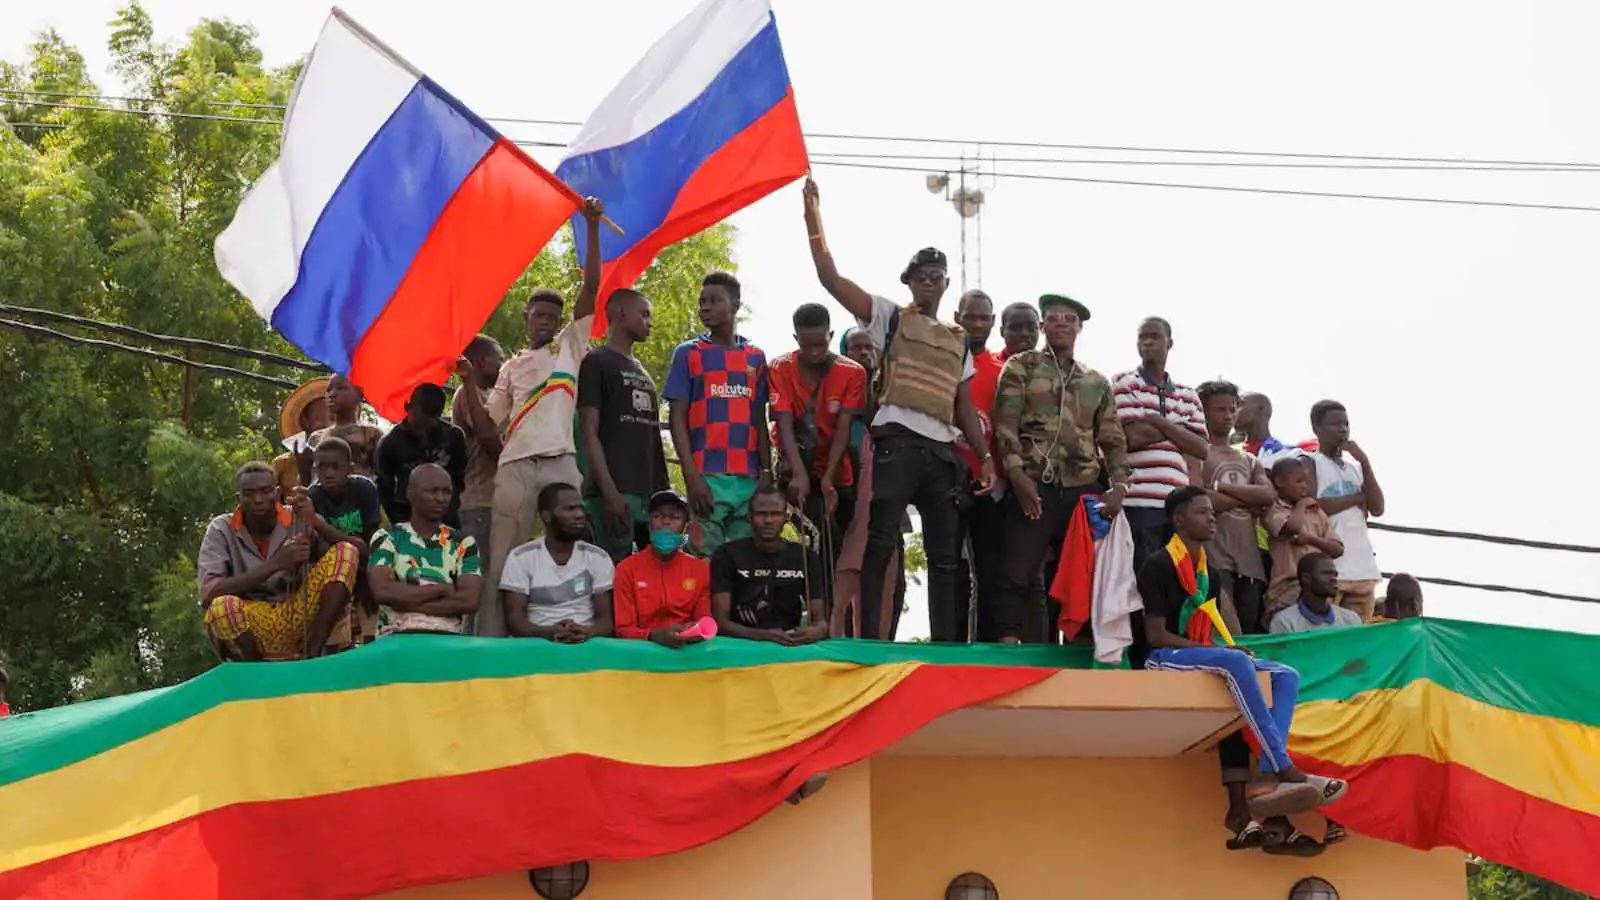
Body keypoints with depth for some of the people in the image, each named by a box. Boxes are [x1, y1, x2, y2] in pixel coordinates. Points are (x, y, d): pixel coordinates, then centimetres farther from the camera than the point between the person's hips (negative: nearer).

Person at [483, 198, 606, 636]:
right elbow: (491, 423, 16)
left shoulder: (571, 345, 15)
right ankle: (491, 641, -5)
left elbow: (591, 287, 7)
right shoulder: (511, 367, 21)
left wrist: (592, 227, 0)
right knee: (503, 560, -3)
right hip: (515, 466, 1)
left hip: (562, 463, -1)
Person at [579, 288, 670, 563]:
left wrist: (665, 490, 14)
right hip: (616, 492, -7)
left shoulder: (642, 371, 23)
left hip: (651, 491, 7)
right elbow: (589, 433, -8)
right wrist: (609, 492, -18)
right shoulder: (596, 362, 1)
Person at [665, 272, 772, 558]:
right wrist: (692, 477, -9)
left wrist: (766, 472, 5)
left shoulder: (756, 357, 14)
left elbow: (760, 421, 16)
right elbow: (677, 418, 1)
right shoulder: (688, 354, 6)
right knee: (707, 558, -6)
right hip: (708, 477, -3)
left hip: (750, 478, 3)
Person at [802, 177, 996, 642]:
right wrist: (814, 219, -7)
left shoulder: (959, 341, 21)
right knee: (880, 544, -10)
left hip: (943, 451, 5)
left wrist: (985, 456, 9)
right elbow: (830, 278, 0)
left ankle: (947, 645, 8)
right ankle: (870, 640, -11)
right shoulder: (890, 317, 9)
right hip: (897, 442, -5)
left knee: (946, 554, 5)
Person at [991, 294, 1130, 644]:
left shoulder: (1097, 383, 20)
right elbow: (1005, 424, -2)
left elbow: (1113, 439, 17)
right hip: (1034, 486, -4)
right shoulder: (1021, 367, 9)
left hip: (1084, 491, 4)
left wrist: (1118, 486, 1)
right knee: (1019, 575, -13)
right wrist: (1017, 474, -15)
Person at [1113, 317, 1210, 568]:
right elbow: (1132, 437, -9)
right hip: (1139, 502, -5)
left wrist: (1156, 420, -2)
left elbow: (1201, 448, 7)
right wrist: (1178, 429, 4)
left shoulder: (1187, 395, 19)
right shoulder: (1125, 384, 4)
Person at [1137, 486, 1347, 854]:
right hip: (1165, 659, -9)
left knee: (1286, 675, -9)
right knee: (1235, 662, -36)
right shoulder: (1158, 566, -9)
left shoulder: (1207, 570, 16)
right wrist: (1220, 650, -18)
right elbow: (1156, 635, -14)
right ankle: (1285, 771, -36)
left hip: (1206, 660, 9)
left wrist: (1228, 650, -6)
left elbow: (1214, 627, 17)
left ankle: (1272, 781, -25)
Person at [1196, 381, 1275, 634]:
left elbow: (1269, 496, 5)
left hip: (1250, 560, 6)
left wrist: (1220, 487, -3)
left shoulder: (1250, 461, 24)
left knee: (1249, 633, 2)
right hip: (1215, 557, -6)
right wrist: (1247, 502, 0)